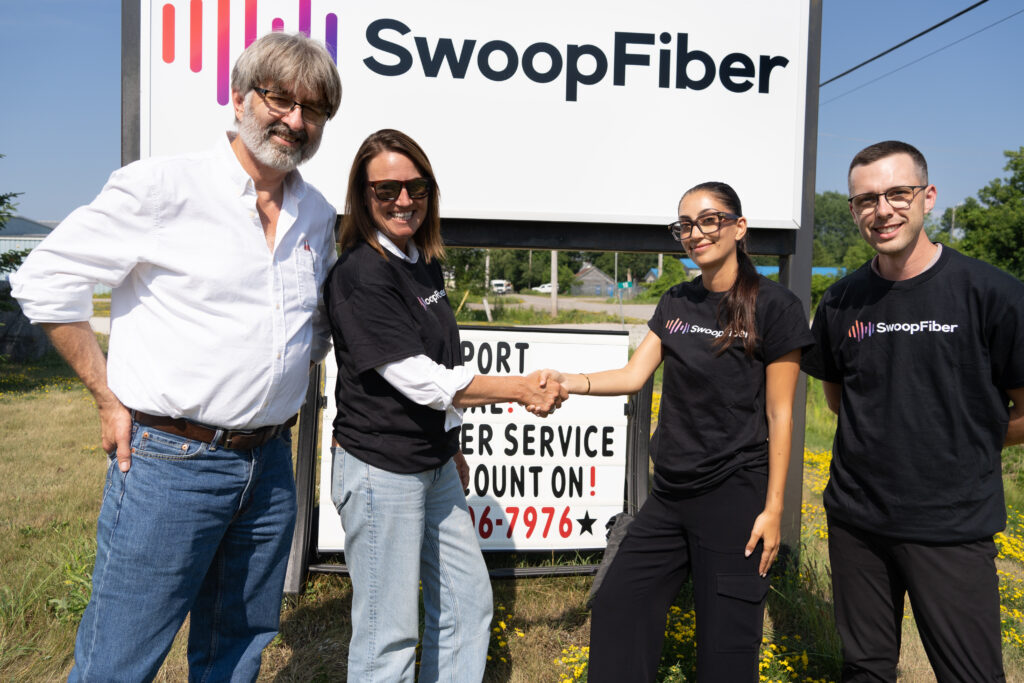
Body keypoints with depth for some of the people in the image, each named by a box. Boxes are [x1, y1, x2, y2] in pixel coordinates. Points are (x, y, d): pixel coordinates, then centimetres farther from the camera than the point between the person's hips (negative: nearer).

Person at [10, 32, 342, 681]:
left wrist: (286, 381, 10)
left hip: (270, 463, 5)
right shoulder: (161, 187, -9)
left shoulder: (319, 215, 8)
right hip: (169, 459, -5)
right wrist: (111, 397, -6)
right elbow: (45, 281, -5)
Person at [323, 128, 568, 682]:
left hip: (434, 466, 9)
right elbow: (421, 381, -20)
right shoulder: (360, 275, -17)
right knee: (388, 634, 3)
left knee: (468, 606, 17)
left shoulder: (425, 263, 9)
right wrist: (521, 389, -12)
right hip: (381, 468, -8)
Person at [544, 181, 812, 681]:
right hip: (671, 493, 6)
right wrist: (567, 382, -16)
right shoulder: (676, 303, 8)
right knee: (617, 608, 12)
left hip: (734, 496, -6)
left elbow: (779, 415, -10)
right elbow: (634, 374, 1)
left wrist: (773, 508, -10)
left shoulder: (774, 306, -10)